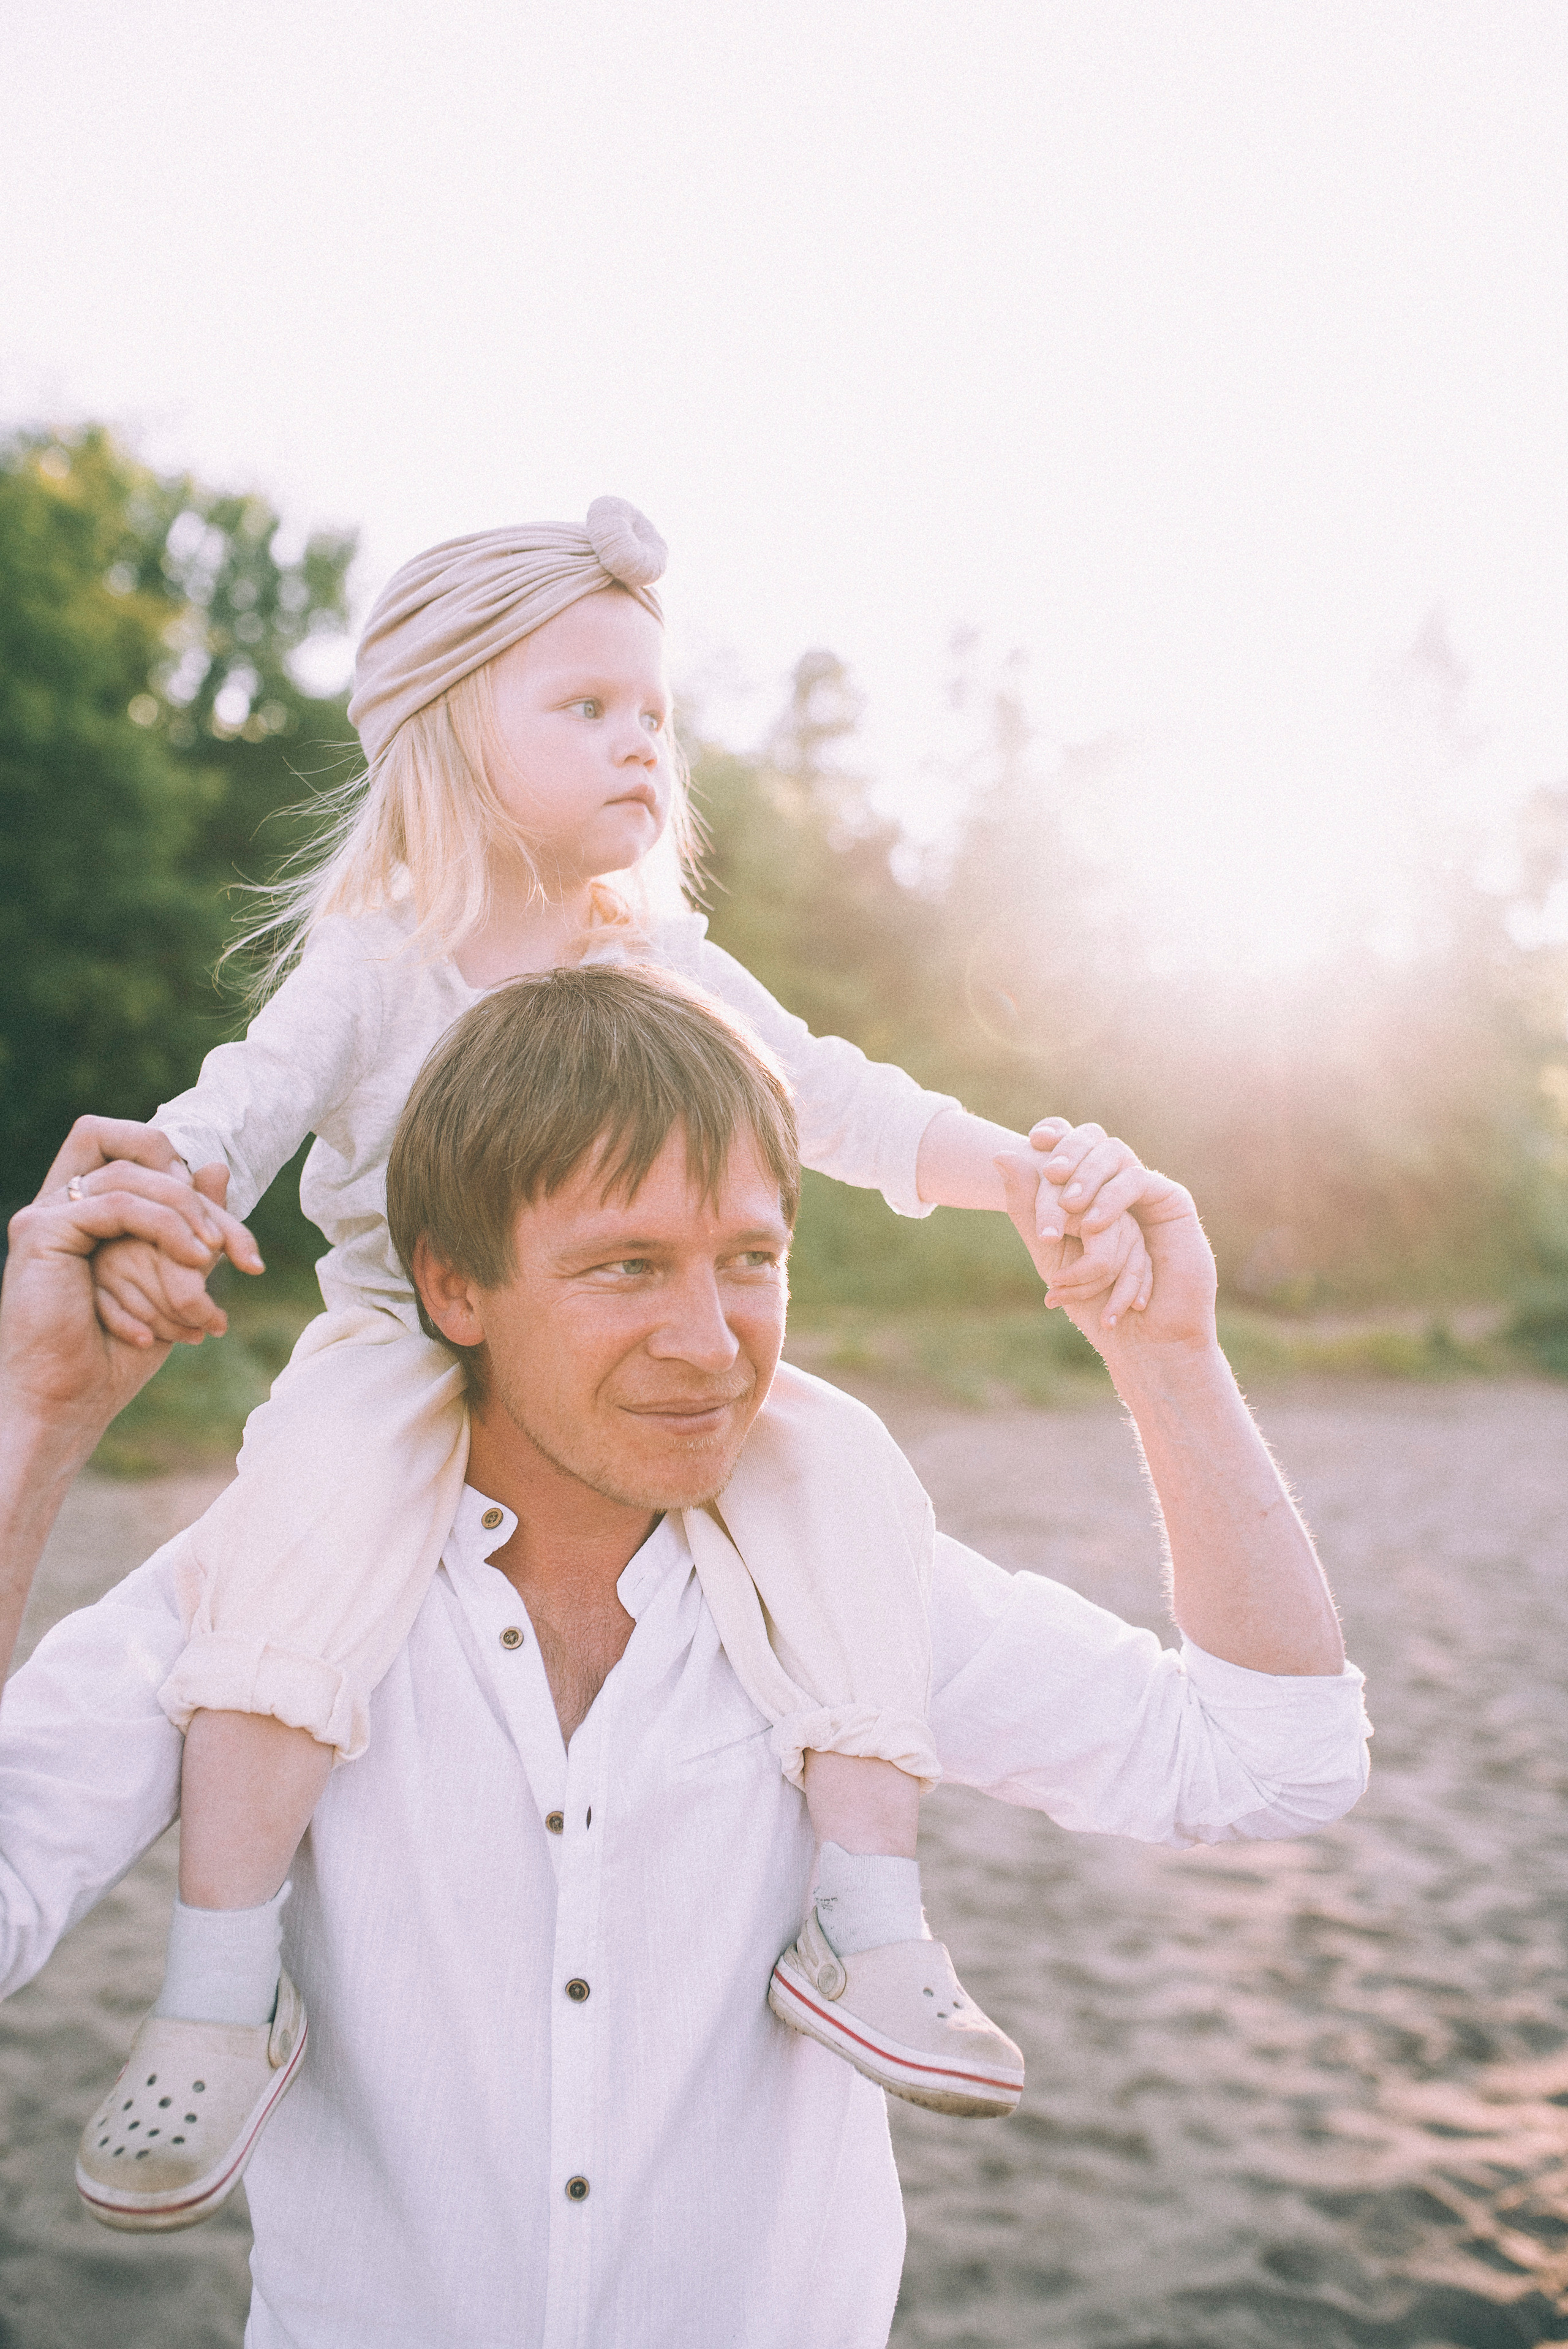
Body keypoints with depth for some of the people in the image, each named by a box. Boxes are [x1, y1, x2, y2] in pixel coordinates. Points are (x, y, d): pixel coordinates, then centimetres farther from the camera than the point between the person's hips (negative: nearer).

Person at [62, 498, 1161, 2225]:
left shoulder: (675, 968, 7)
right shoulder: (371, 968, -2)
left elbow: (848, 1109, 4)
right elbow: (227, 1122, -9)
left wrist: (1030, 1172, -12)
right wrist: (134, 1222, -32)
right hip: (405, 1351, -3)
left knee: (838, 1471, -23)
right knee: (318, 1490, -36)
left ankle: (873, 1927, -17)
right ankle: (213, 1989, -28)